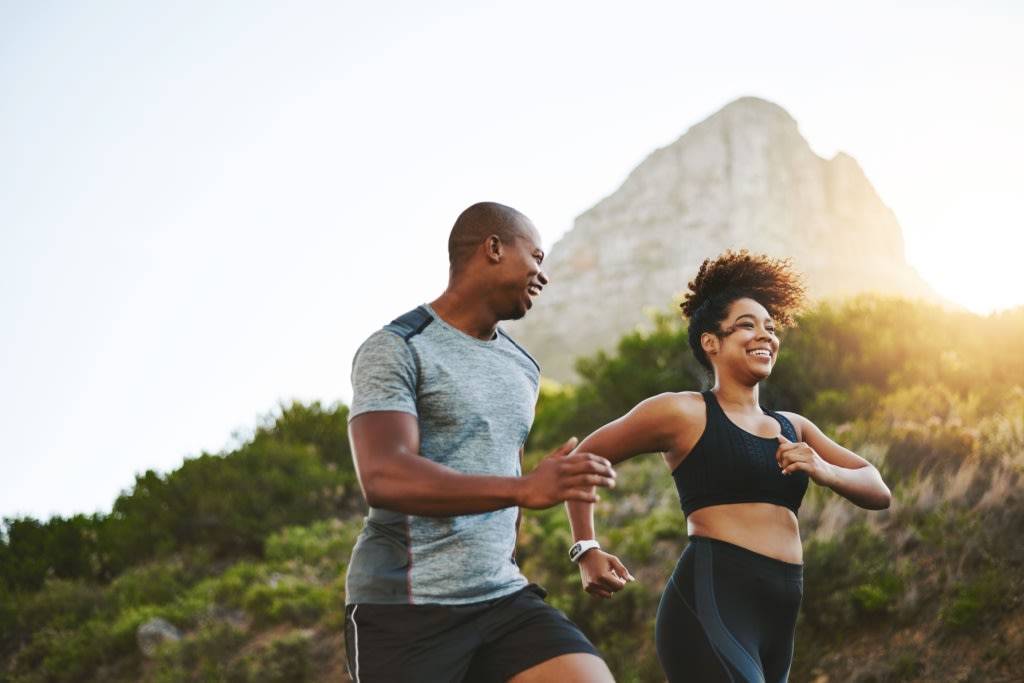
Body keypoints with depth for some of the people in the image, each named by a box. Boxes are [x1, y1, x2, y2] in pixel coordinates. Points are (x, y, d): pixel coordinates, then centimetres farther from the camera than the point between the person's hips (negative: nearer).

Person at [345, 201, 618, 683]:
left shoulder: (522, 368, 16)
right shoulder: (397, 350, -7)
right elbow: (384, 478, -21)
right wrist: (523, 489, -32)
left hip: (503, 597, 6)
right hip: (403, 607, -6)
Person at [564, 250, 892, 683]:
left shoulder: (793, 428, 21)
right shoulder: (684, 413, 3)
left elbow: (878, 493, 18)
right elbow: (582, 460, 11)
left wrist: (825, 472, -2)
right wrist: (587, 552, 2)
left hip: (777, 619, 7)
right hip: (712, 605, -7)